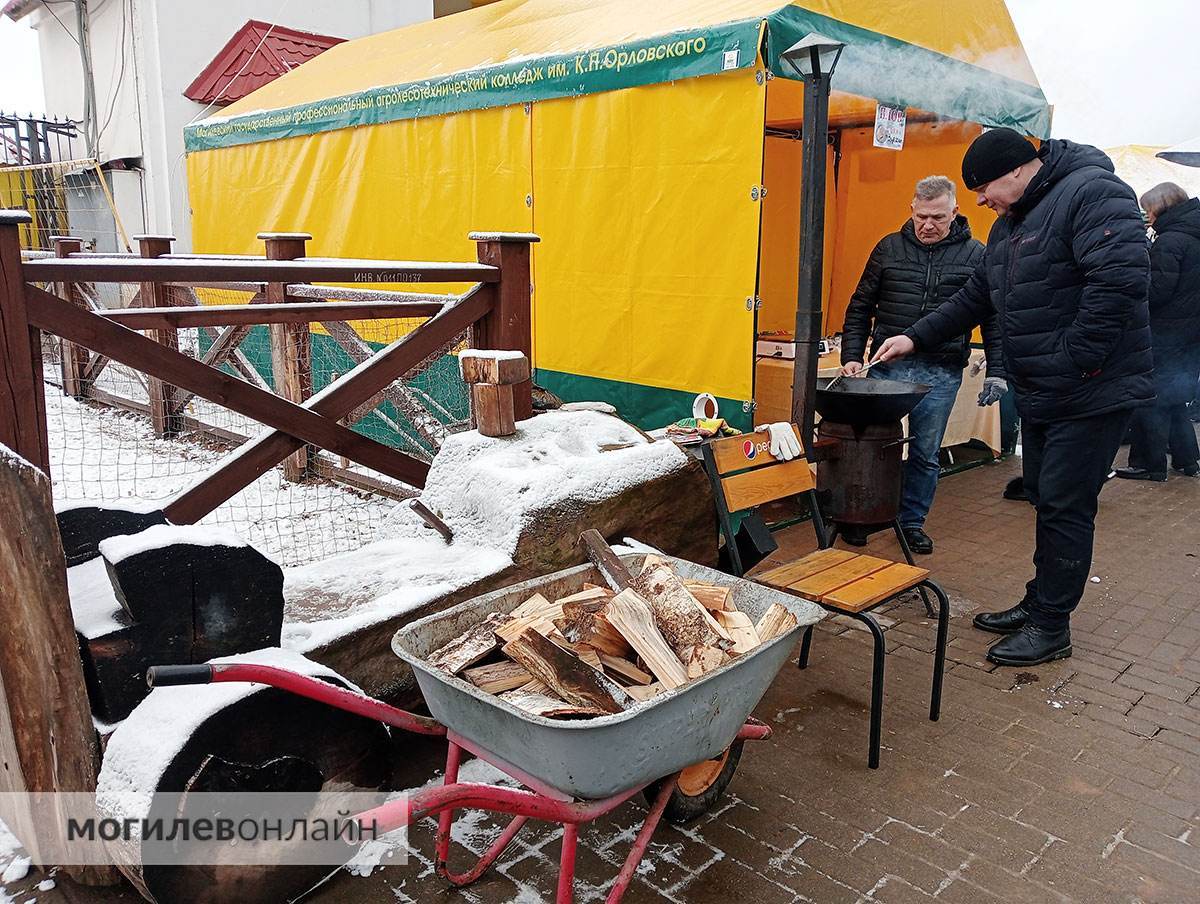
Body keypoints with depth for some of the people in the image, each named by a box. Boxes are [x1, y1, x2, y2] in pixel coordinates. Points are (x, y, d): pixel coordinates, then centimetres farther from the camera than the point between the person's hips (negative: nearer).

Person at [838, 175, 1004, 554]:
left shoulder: (976, 255, 2)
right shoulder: (889, 248, 5)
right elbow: (860, 308, 9)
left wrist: (996, 372, 0)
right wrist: (852, 356, -1)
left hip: (941, 375, 0)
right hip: (887, 366, 1)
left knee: (925, 454, 8)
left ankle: (912, 521, 24)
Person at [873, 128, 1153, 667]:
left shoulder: (1091, 193, -15)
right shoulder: (1010, 223, 15)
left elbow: (1121, 279, -27)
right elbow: (976, 297, 23)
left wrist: (1074, 360, -24)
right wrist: (916, 338, 18)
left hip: (1091, 394, -9)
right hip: (1040, 395, 9)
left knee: (1065, 505, -4)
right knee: (1044, 498, 15)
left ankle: (1051, 626, 7)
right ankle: (1038, 603, 27)